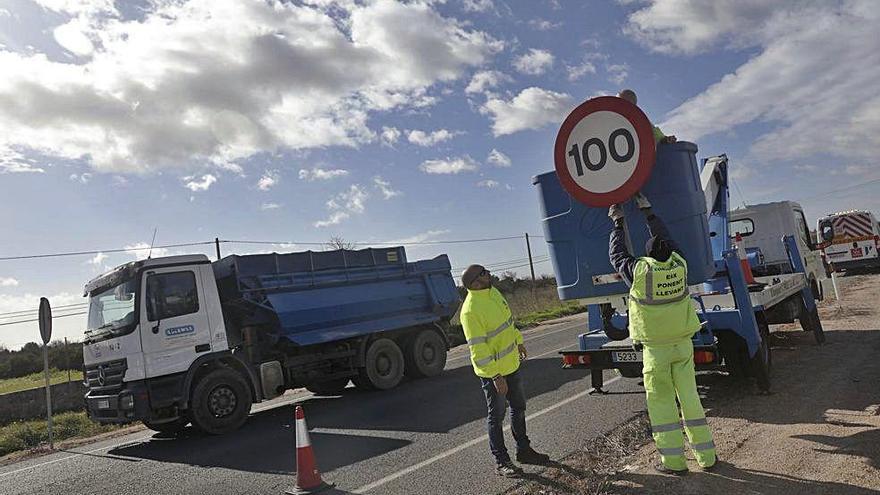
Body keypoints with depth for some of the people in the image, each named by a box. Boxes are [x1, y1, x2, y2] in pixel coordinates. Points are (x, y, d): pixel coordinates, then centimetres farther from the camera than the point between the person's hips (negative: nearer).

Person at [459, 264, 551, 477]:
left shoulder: (492, 292, 1)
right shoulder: (470, 311, -27)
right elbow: (478, 350, -26)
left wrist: (518, 341, 23)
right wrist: (496, 376, -25)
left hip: (511, 363, 9)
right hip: (493, 372, -9)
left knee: (519, 408, 21)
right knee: (497, 416, 6)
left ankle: (524, 450, 38)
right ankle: (501, 462, 21)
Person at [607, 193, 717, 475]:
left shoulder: (639, 271, -16)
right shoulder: (679, 264, -4)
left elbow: (616, 254, 3)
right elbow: (666, 238, 13)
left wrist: (618, 223, 13)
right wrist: (647, 211, 21)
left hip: (655, 349, -4)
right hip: (683, 344, 4)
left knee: (661, 403, 5)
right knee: (690, 397, 12)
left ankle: (674, 461, 9)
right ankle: (706, 456, 20)